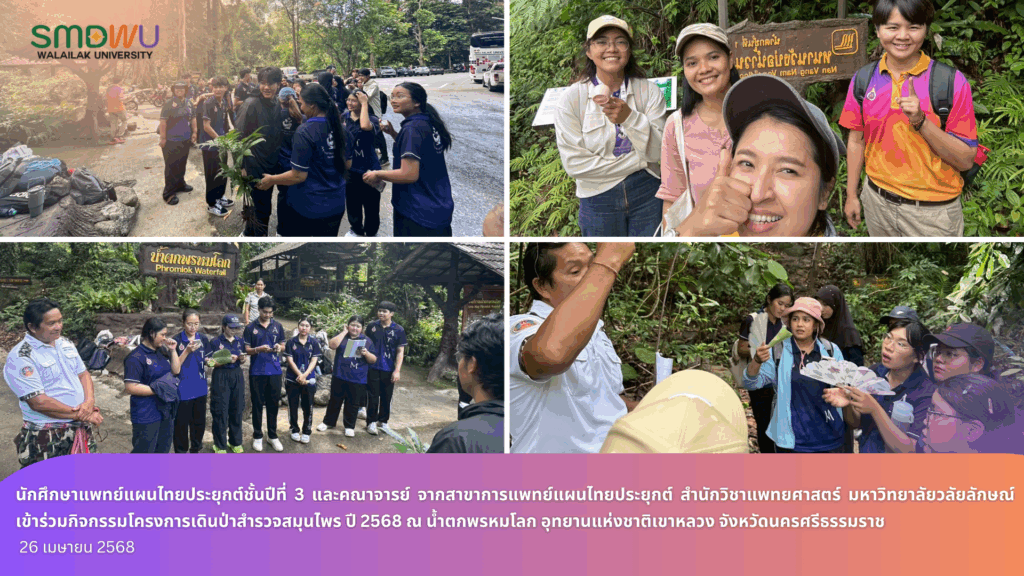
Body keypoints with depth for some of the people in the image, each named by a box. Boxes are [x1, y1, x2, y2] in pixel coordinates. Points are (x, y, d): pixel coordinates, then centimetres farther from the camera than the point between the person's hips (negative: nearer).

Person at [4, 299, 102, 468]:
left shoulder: (65, 344, 10)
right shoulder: (21, 357, -15)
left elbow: (83, 374, 13)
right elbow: (39, 402, -21)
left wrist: (89, 401, -9)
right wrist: (81, 414, -17)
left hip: (81, 430, 7)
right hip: (47, 440, -7)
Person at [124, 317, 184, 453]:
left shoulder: (161, 351, 9)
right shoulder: (136, 357, -16)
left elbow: (176, 370, 15)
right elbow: (130, 387, -21)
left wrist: (173, 350, 2)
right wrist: (158, 390, -20)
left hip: (165, 411, 8)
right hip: (146, 416, -8)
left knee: (162, 450, 19)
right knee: (143, 452, -3)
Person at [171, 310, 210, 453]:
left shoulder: (203, 339, 2)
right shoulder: (177, 340, -12)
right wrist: (187, 351, -25)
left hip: (200, 388, 5)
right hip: (183, 390, -4)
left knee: (199, 421, 15)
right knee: (181, 423, 4)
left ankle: (195, 450, 31)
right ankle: (181, 452, 16)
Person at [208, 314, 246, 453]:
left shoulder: (239, 341, 8)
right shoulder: (216, 342, -6)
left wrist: (242, 358, -9)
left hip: (237, 376, 4)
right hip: (221, 377, -4)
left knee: (237, 410, 9)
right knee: (221, 412, -1)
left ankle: (235, 442, 23)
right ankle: (220, 445, 9)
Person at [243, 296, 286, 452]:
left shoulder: (278, 326, 6)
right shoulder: (251, 328, -1)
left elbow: (283, 345, 12)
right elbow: (247, 350, 0)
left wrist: (279, 347, -12)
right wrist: (259, 349, -20)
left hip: (274, 371, 2)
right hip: (257, 371, -2)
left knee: (273, 404, 7)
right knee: (257, 404, 6)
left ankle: (273, 436, 19)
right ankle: (257, 436, 17)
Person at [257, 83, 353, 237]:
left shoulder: (305, 132, -20)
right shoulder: (339, 128, 1)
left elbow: (298, 176, -19)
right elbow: (347, 164, 12)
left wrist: (271, 180, -5)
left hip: (307, 206, -6)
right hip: (336, 204, 6)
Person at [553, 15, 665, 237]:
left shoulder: (649, 92, -1)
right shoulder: (571, 99, -7)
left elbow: (658, 152, -8)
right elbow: (574, 164, -13)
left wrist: (630, 118, -25)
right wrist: (638, 161, -11)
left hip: (647, 195, 1)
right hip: (598, 200, -1)